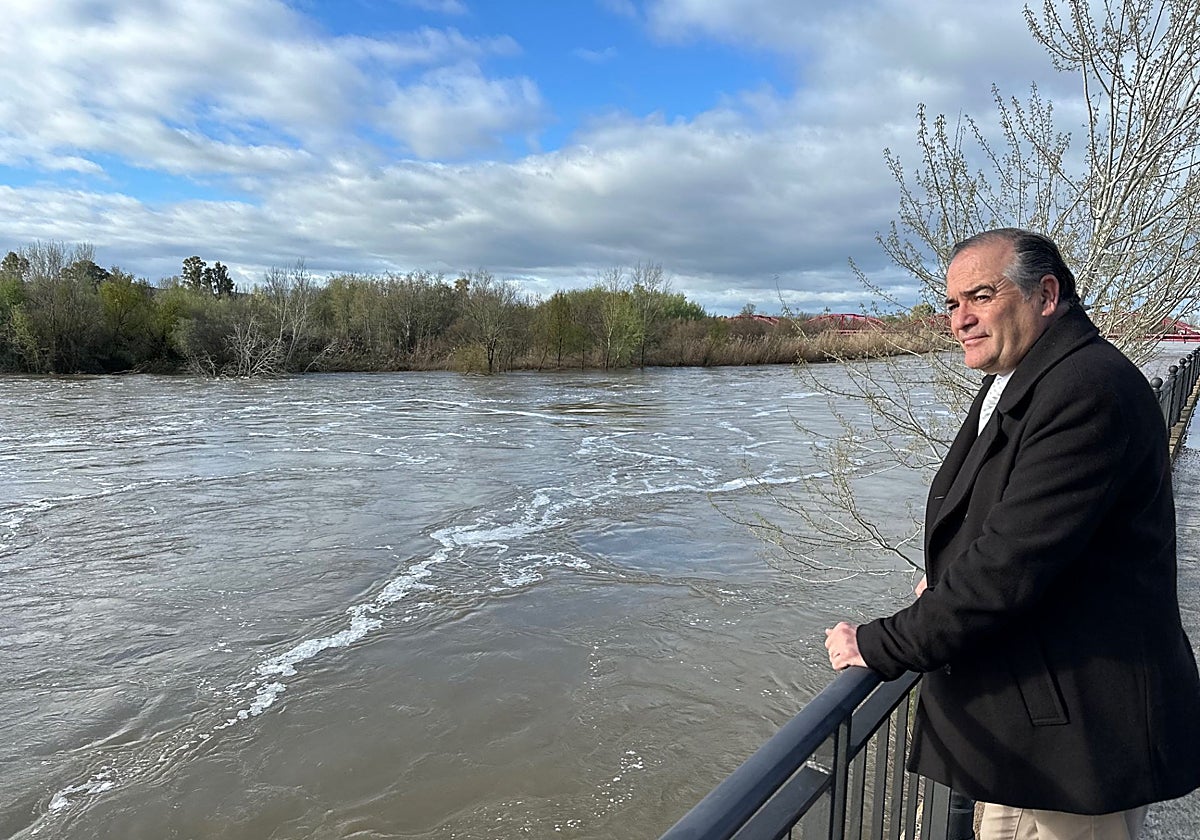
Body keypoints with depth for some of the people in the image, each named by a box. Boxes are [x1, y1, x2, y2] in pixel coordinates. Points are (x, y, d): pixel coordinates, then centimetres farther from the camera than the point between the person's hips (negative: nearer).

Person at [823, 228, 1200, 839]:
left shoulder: (1090, 388, -22)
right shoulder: (1010, 383, 8)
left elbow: (1014, 564, -27)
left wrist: (880, 646, -18)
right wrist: (947, 581, 2)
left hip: (1081, 729, -9)